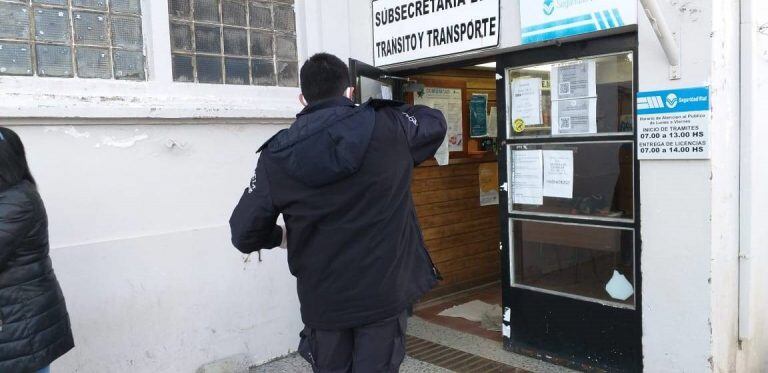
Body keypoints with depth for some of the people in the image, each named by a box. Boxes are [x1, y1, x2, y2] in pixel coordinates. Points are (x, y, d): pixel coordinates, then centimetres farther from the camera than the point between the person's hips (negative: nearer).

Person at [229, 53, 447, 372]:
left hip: (322, 299, 2)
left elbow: (244, 234, -3)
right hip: (384, 291, -1)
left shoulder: (279, 155, -7)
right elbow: (435, 122, 12)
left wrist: (278, 235, 18)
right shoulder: (387, 128, -9)